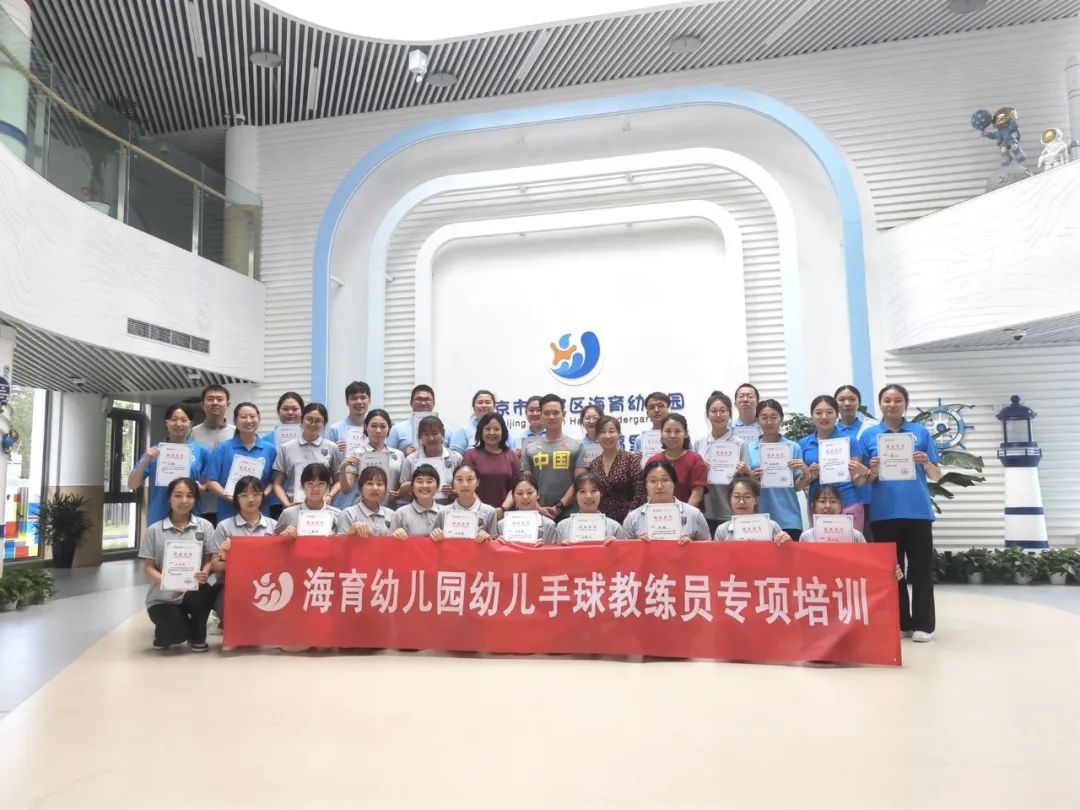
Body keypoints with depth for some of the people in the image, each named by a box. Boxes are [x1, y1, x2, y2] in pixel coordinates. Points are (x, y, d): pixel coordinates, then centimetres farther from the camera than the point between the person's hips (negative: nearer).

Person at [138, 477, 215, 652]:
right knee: (177, 633, -28)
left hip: (194, 594, 1)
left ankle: (197, 637, -4)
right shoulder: (154, 530, 0)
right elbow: (148, 568, -1)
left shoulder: (205, 526, 2)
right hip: (162, 597, -1)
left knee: (204, 592, -36)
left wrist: (205, 573, -23)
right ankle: (165, 632, 14)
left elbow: (209, 560, 1)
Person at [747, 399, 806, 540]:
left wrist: (805, 472, -14)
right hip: (759, 519, 1)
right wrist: (750, 478, -12)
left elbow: (798, 486, 4)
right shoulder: (749, 449, 6)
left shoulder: (793, 447, 4)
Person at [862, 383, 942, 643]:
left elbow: (936, 476, 7)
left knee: (921, 568, 3)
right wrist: (873, 471, -14)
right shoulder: (869, 435, 6)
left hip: (917, 510, 0)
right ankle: (899, 623, 18)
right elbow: (864, 479, 7)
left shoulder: (921, 432, 6)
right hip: (884, 512, 1)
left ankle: (923, 624, 11)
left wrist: (926, 464, -13)